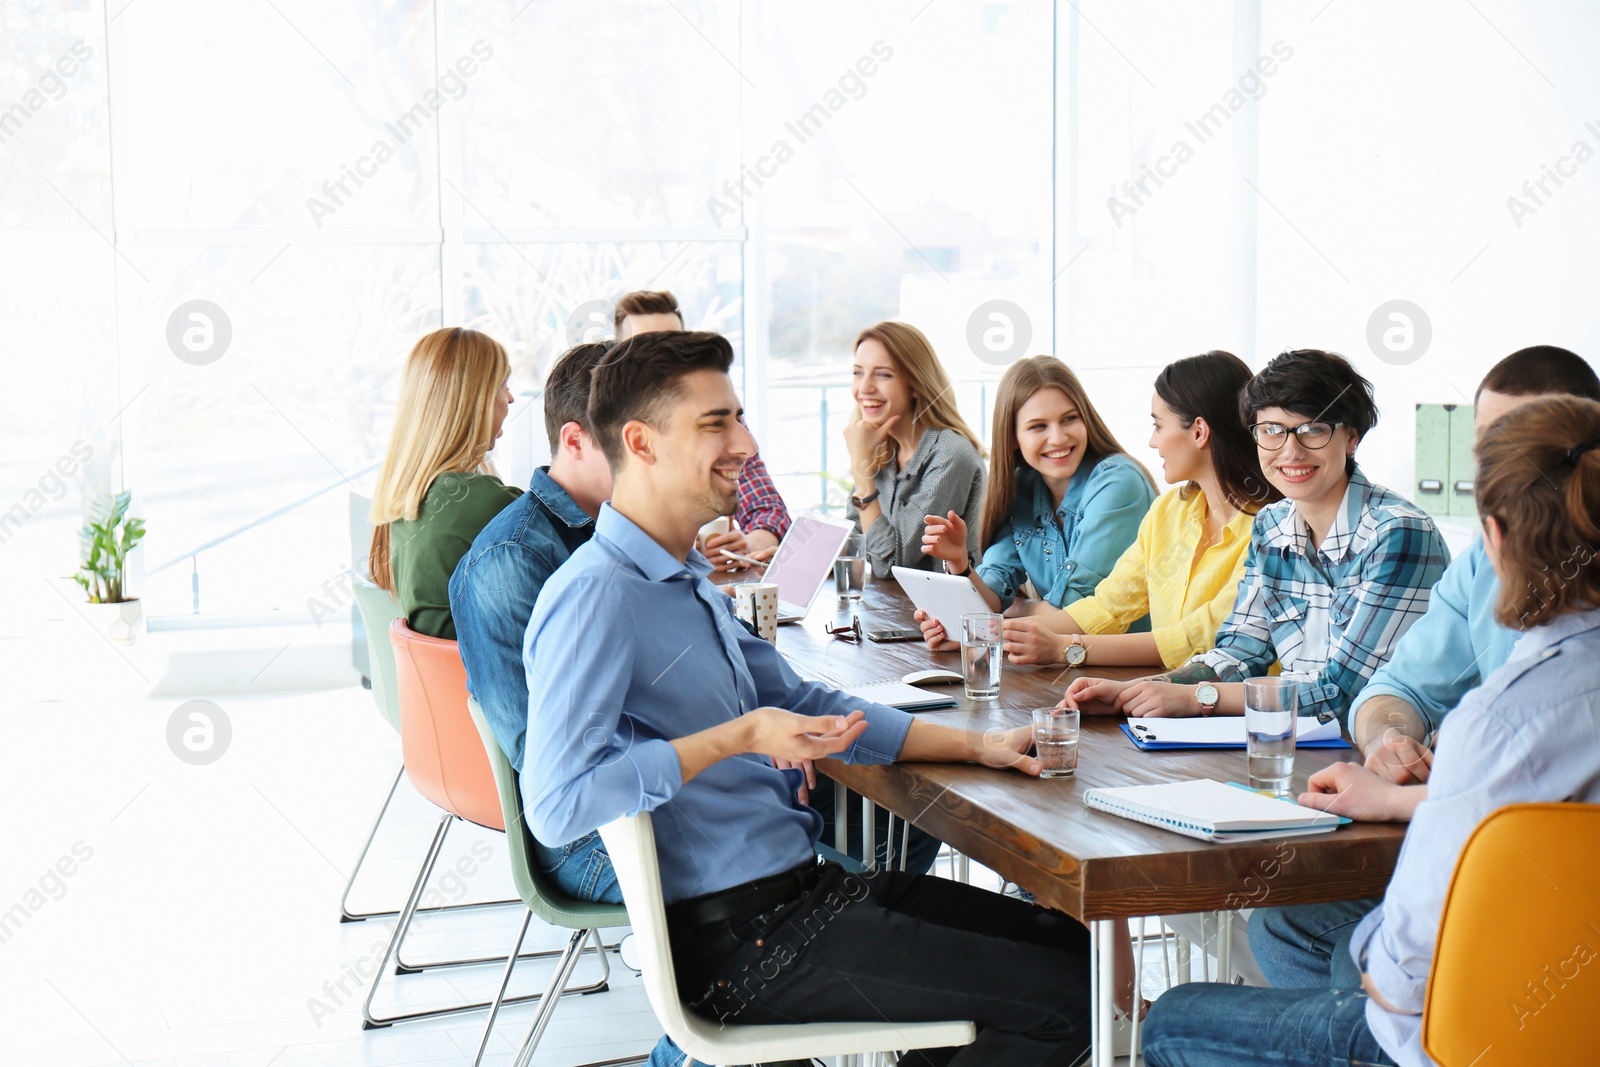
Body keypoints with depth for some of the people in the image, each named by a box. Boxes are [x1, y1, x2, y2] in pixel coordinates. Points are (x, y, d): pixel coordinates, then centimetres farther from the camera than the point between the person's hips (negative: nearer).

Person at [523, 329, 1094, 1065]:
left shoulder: (686, 578, 15)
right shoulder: (597, 595, -18)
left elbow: (794, 703, 23)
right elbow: (556, 803, -28)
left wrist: (977, 746, 14)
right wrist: (739, 738, -26)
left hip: (797, 887, 10)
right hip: (737, 942, -10)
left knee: (1070, 942, 11)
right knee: (1065, 999, -10)